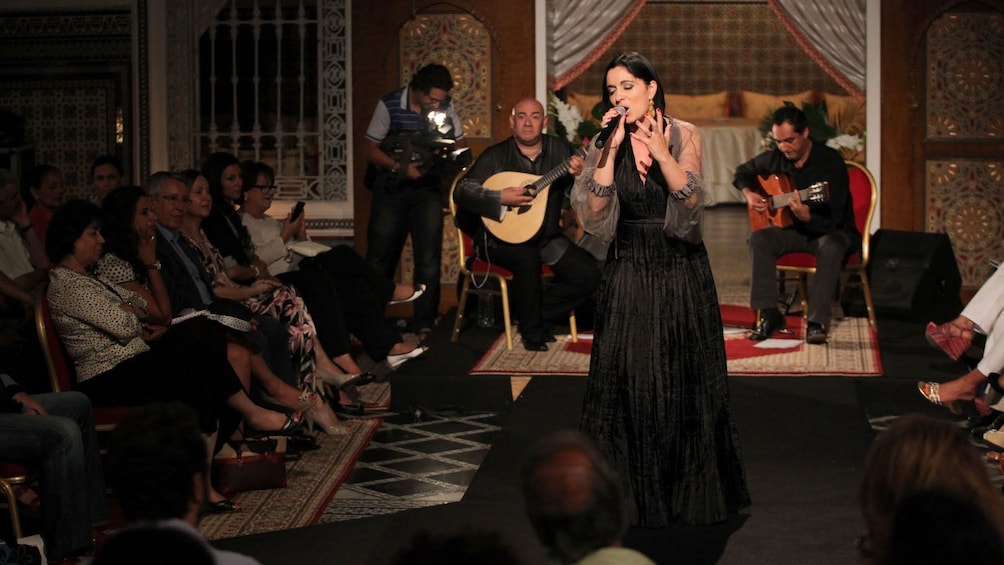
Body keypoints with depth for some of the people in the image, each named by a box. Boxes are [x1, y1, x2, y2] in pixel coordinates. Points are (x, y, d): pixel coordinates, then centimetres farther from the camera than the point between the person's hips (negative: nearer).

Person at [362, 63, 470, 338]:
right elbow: (369, 149, -8)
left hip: (428, 189, 2)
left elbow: (459, 145, 6)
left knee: (429, 260, -1)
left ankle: (424, 325, 7)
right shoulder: (389, 105, -12)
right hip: (391, 188, -2)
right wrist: (400, 168, -21)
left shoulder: (446, 107, -5)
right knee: (379, 258, 2)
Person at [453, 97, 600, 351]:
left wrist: (578, 173, -29)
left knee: (588, 276, -11)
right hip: (502, 236, -4)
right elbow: (461, 191, -13)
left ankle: (538, 312, 8)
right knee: (527, 258, -35)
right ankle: (531, 330, -15)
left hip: (546, 235, 4)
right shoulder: (497, 156, -6)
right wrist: (501, 198, -27)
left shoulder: (557, 149, 4)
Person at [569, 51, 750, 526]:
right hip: (628, 271, 1)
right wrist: (612, 149, -17)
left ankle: (693, 490, 20)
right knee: (627, 382, -1)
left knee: (686, 379, 5)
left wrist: (660, 152, -27)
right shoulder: (605, 142, 1)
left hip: (681, 273, -1)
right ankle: (632, 494, 11)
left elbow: (691, 199, -15)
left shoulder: (683, 135, -2)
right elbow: (594, 209, -11)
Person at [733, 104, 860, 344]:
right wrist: (749, 194, -1)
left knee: (831, 246, -39)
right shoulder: (775, 159, -2)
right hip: (795, 230, 5)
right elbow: (742, 172, 19)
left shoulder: (830, 162, -21)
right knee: (759, 239, -23)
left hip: (833, 231, -5)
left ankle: (817, 322, -38)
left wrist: (806, 216, -46)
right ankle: (769, 314, -21)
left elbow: (833, 220, -27)